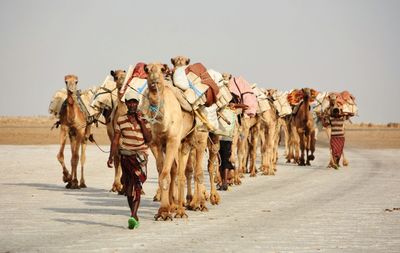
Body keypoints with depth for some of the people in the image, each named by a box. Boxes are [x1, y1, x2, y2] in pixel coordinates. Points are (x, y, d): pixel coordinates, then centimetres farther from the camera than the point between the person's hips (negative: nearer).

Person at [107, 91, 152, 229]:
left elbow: (148, 139, -4)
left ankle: (133, 216, -26)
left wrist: (141, 122, -8)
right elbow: (115, 141, 6)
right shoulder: (121, 120, 6)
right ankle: (135, 217, 19)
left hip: (140, 155, -2)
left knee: (136, 185, -19)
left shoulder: (144, 120, 5)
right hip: (125, 155, 2)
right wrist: (111, 157, -2)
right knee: (128, 187, 7)